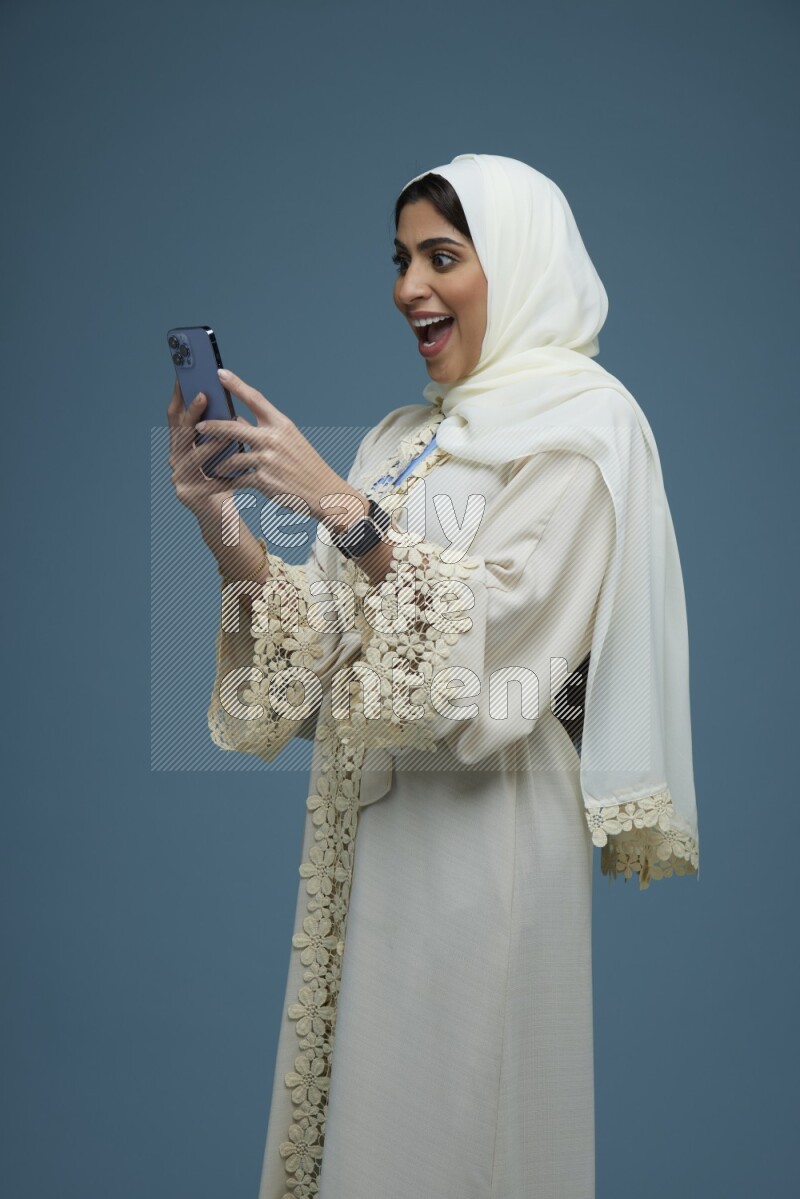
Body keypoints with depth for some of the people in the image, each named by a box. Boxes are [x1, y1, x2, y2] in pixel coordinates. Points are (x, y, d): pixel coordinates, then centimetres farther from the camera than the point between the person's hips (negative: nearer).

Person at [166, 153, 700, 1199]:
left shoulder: (582, 421, -6)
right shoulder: (408, 434, 15)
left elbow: (498, 623, -18)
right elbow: (332, 632, 10)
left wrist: (340, 505, -23)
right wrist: (226, 527, -4)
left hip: (487, 815, -6)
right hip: (373, 811, 7)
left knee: (455, 1114, 3)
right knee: (360, 1089, 13)